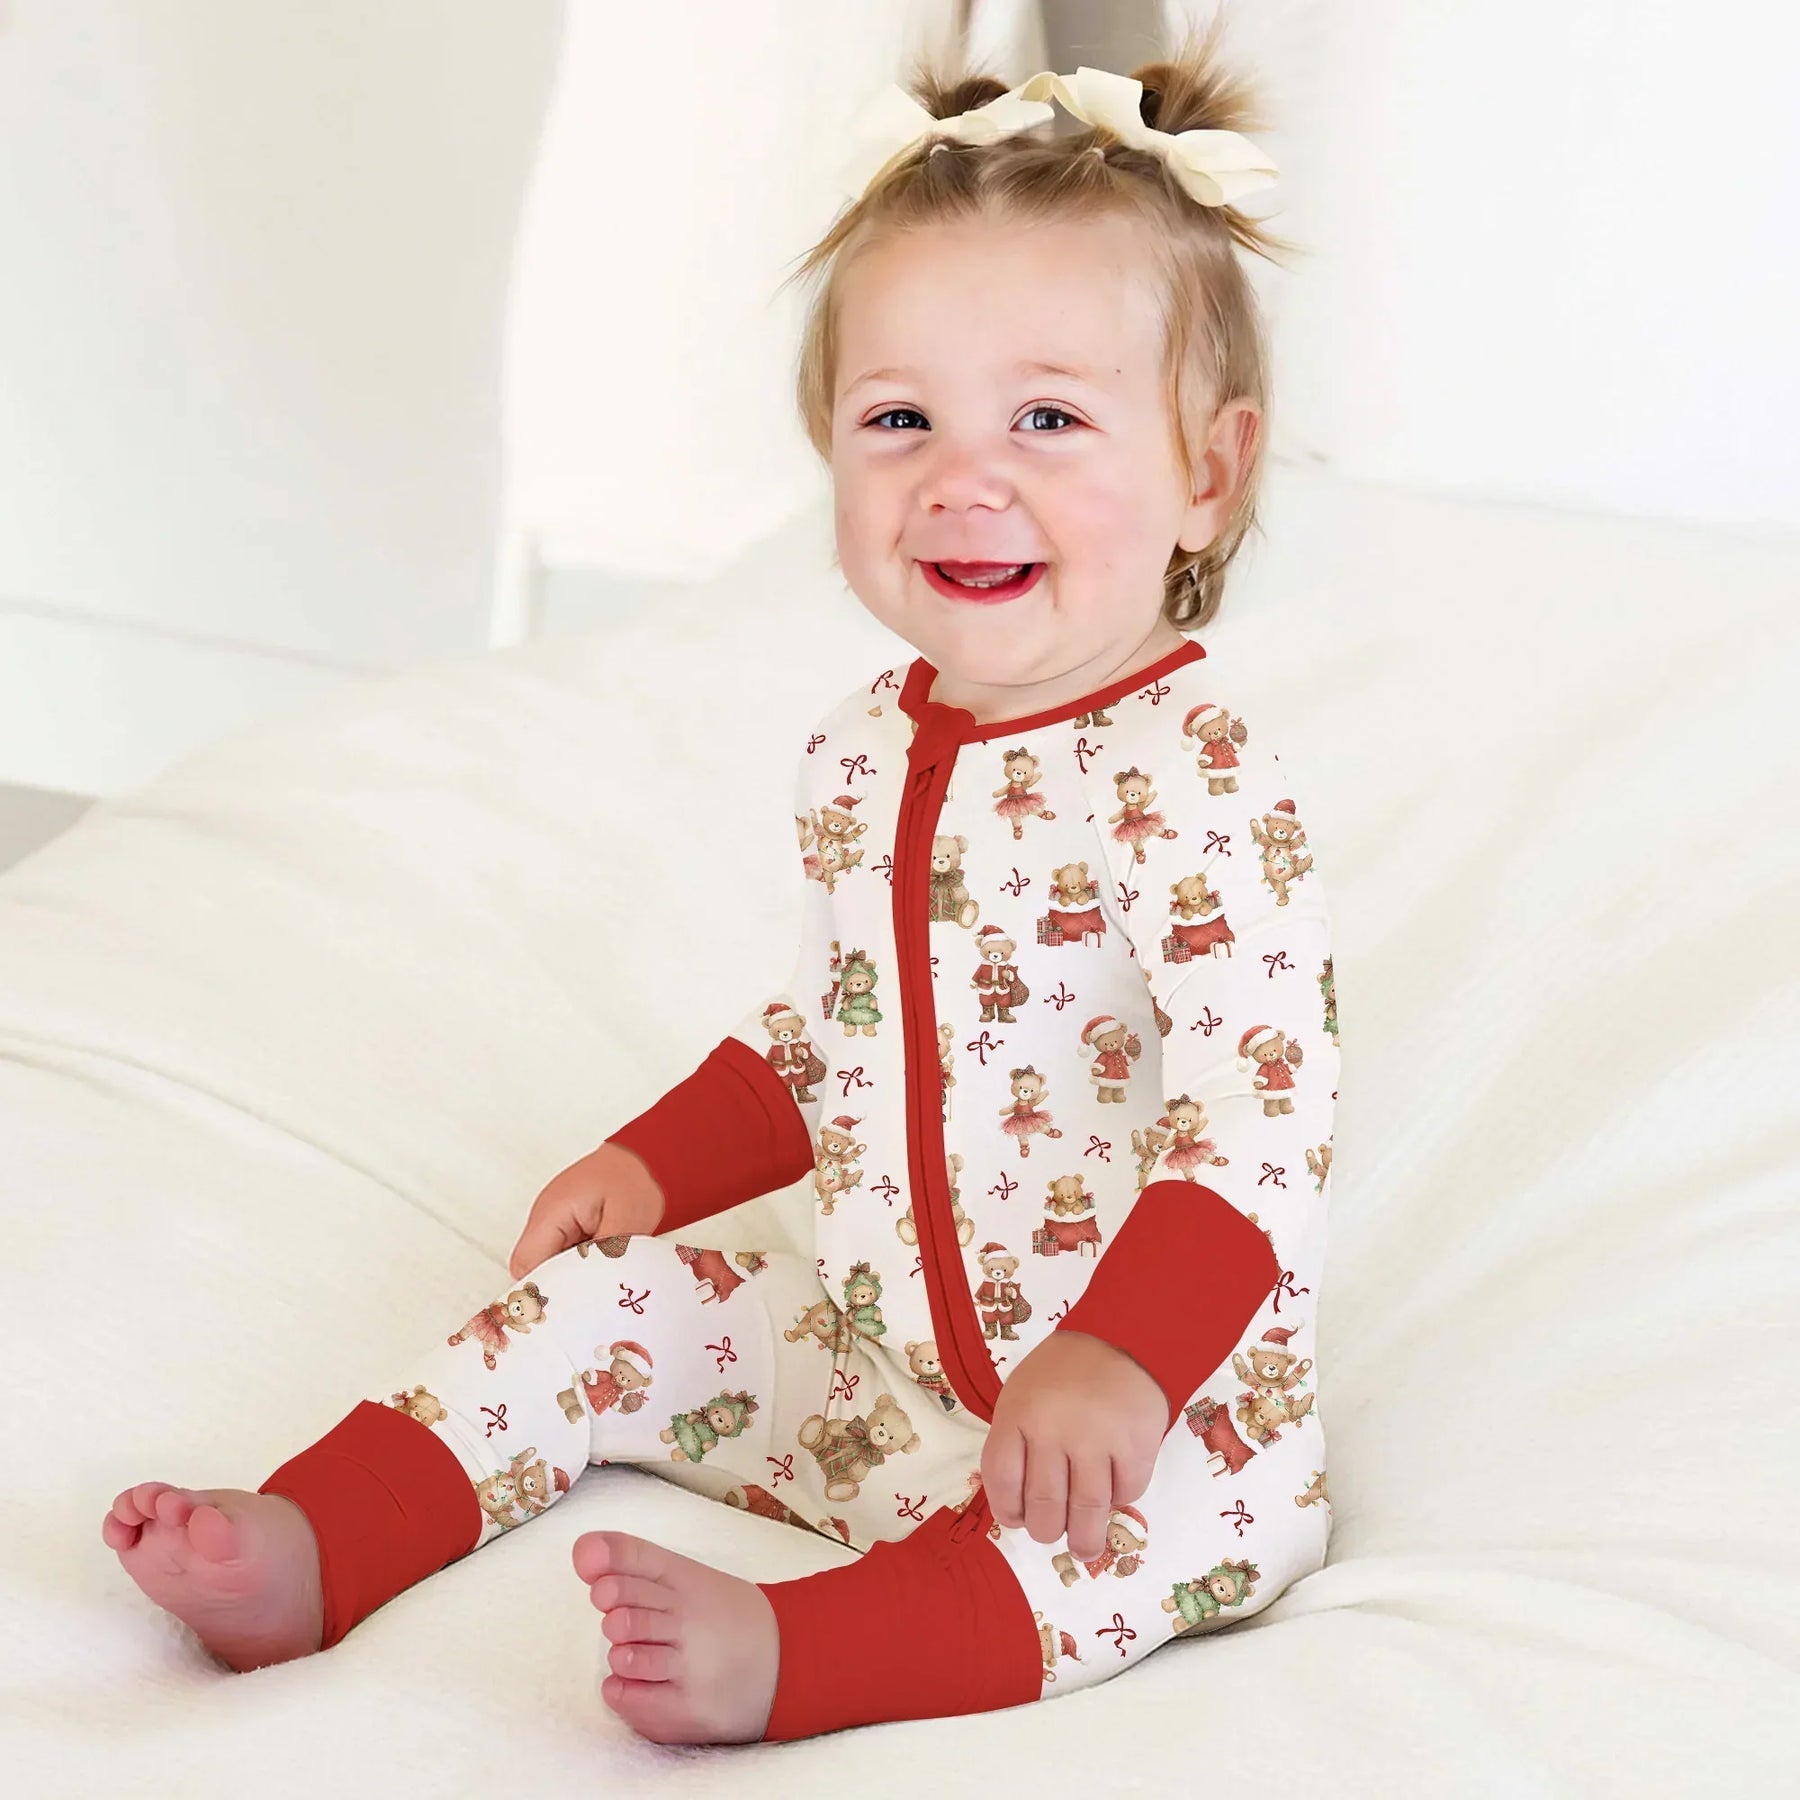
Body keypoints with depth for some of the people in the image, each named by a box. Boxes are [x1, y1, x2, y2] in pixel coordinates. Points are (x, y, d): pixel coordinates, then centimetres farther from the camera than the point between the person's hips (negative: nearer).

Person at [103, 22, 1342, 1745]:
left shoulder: (1194, 784, -22)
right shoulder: (861, 756, 3)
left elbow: (1263, 1115, -30)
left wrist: (1117, 1364, -40)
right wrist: (657, 1164, 12)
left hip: (1147, 1403, -7)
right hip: (862, 1346, 8)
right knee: (601, 1301, 2)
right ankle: (310, 1550, -5)